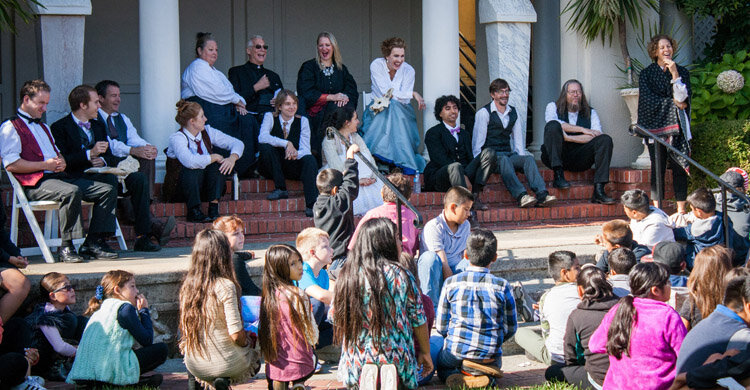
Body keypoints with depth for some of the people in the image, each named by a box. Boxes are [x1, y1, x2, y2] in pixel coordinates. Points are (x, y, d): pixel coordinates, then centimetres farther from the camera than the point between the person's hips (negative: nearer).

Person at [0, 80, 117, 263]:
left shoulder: (43, 127, 30)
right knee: (72, 192, -38)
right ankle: (65, 247, -29)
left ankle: (93, 242, -9)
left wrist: (62, 162, 7)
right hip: (35, 183, -9)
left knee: (108, 190, -6)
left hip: (59, 177, 9)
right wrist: (45, 165, -14)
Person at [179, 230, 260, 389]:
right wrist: (246, 341, 3)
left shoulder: (187, 285, -4)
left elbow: (185, 330, 7)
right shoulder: (225, 286, -20)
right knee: (255, 359, 25)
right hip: (225, 362, -5)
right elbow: (236, 334, -20)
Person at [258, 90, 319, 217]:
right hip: (271, 168, -1)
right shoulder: (270, 117, -3)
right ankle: (280, 189, -22)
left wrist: (296, 153, -30)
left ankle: (311, 205, -41)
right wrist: (286, 143, -33)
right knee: (265, 147, -30)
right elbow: (262, 137, -23)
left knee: (310, 160, -28)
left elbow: (305, 149, -6)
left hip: (292, 166, 1)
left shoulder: (302, 121, 3)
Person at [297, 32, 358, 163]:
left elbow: (352, 89, 8)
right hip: (315, 112, -3)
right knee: (336, 109, -34)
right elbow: (307, 94, -6)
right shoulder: (309, 67, 7)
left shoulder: (341, 69, 20)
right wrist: (332, 97, -15)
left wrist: (345, 96, -17)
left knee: (348, 108, -31)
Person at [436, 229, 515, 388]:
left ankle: (455, 376, -2)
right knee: (495, 365, 36)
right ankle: (486, 374, -1)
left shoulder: (451, 283, -6)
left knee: (441, 364, 33)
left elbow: (441, 327, 0)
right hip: (491, 354, 0)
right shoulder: (502, 286, -7)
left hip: (456, 353, 0)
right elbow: (510, 328, 1)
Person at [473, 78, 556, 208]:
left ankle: (542, 195, -45)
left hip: (509, 154, 5)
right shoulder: (483, 113, 0)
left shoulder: (513, 112, 18)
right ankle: (521, 196, -55)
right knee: (504, 160, -39)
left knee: (528, 158, -26)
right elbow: (477, 142, -3)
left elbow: (518, 138, 17)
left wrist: (521, 157, 2)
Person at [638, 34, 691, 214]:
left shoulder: (682, 71, 12)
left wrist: (675, 74, -10)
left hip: (677, 125, 1)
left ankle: (681, 209, 0)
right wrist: (673, 103, -7)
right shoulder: (646, 74, 7)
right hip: (655, 124, -1)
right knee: (658, 167, -4)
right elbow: (648, 99, -5)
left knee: (679, 167, -4)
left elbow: (684, 96, -2)